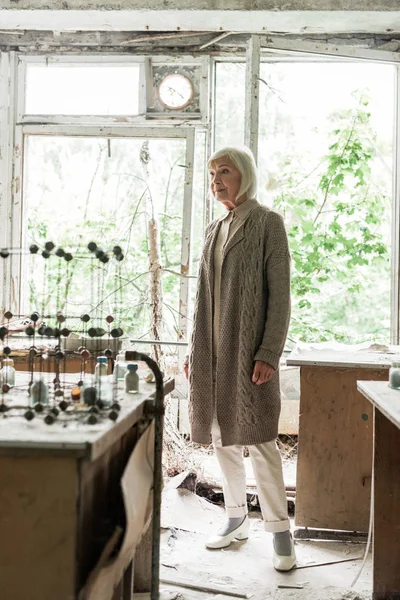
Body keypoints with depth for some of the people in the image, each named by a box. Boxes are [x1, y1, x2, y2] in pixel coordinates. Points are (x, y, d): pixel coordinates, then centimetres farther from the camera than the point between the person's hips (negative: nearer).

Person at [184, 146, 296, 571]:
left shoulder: (267, 223, -4)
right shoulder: (214, 229, 15)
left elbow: (280, 294, -9)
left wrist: (268, 354, -16)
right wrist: (194, 349, 14)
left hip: (248, 349, -6)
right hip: (213, 351, 7)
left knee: (257, 438, -7)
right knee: (222, 437, 11)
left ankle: (279, 529, 5)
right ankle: (236, 519, 25)